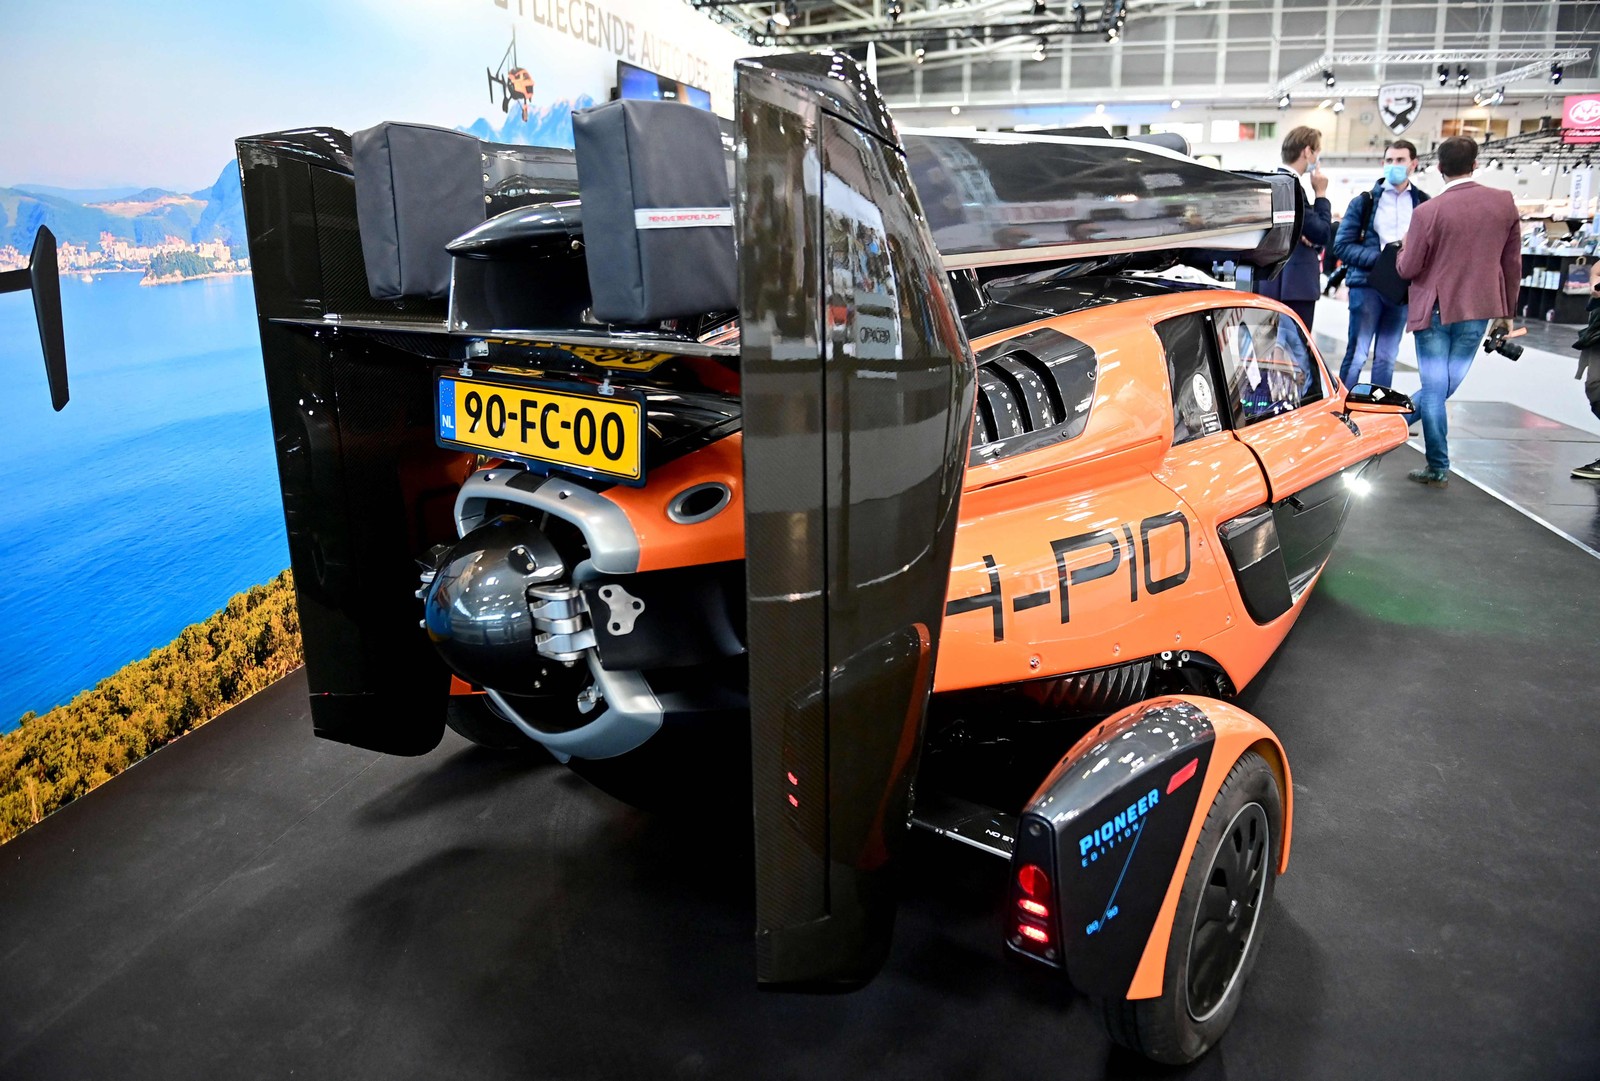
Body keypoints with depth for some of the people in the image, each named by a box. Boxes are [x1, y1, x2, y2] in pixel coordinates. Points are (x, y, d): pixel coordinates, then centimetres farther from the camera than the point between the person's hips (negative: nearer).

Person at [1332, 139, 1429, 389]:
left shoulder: (1424, 203, 9)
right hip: (1367, 284, -2)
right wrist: (1379, 258, -14)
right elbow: (1342, 245, -2)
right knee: (1356, 354, -5)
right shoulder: (1365, 201, 4)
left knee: (1387, 358, 8)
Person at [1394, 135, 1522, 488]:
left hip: (1436, 310, -3)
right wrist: (1506, 310, 15)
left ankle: (1438, 468, 3)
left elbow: (1407, 269, -9)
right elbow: (1513, 262, 5)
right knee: (1448, 386, 15)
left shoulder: (1428, 211, -15)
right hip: (1479, 310, 3)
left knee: (1434, 389, 2)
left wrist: (1405, 248, 14)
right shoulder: (1504, 202, -2)